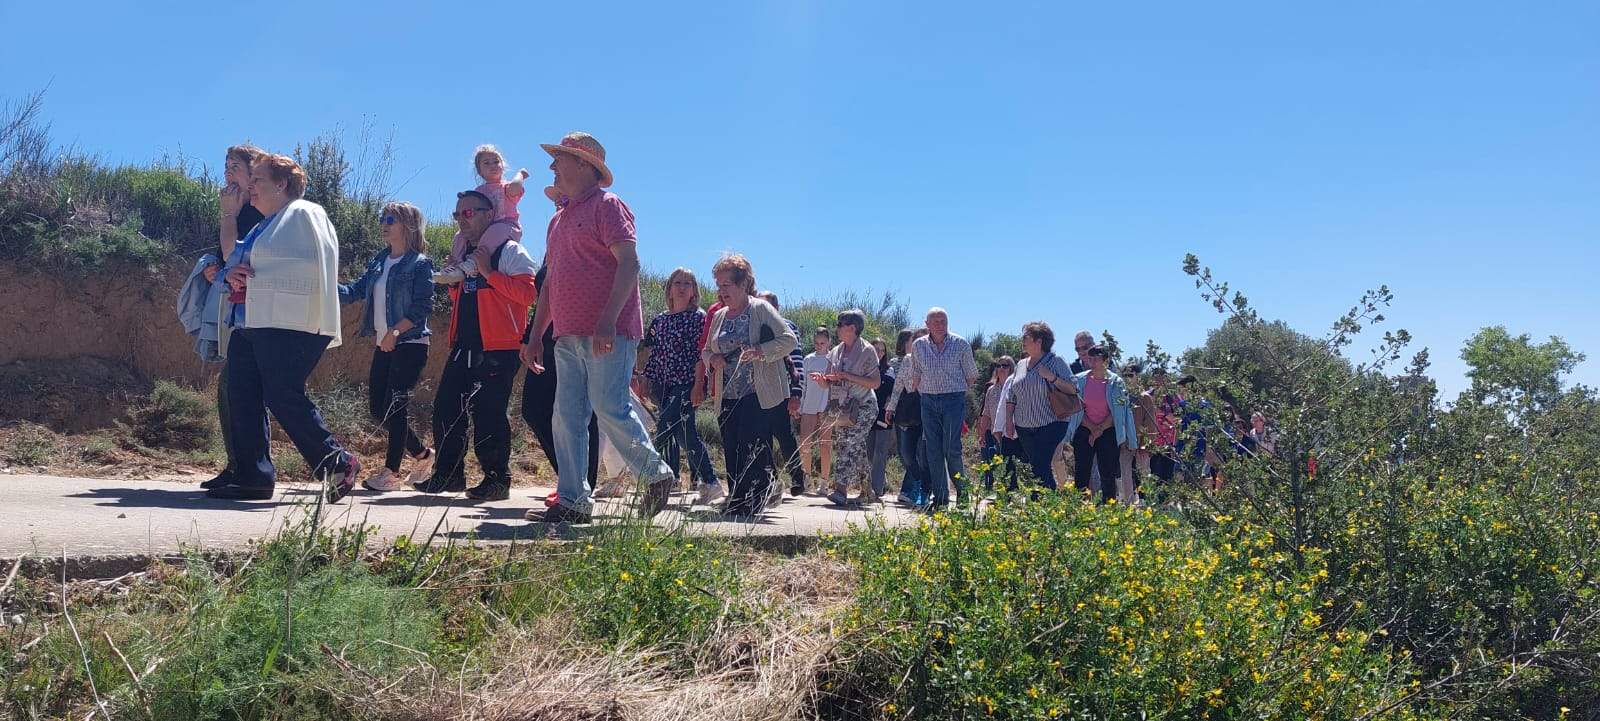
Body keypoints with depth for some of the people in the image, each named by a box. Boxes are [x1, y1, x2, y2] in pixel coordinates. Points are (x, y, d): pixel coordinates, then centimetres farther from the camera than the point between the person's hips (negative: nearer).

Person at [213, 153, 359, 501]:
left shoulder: (304, 214, -1)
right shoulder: (264, 226, 27)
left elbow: (319, 266, -13)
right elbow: (240, 262, 28)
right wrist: (231, 273, 3)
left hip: (288, 326, -9)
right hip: (249, 326, 9)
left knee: (283, 396, -13)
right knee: (242, 398, 3)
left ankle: (338, 463, -3)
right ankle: (252, 476, 8)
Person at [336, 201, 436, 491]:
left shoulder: (420, 264, -7)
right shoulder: (378, 261, 14)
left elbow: (423, 306, -14)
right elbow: (356, 290, 10)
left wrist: (396, 330, -23)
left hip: (409, 344, -8)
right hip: (384, 346, 8)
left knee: (395, 405, -7)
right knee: (377, 407, 8)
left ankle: (391, 473, 0)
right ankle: (422, 454, 24)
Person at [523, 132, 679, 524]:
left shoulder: (607, 205, -3)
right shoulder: (558, 219, 22)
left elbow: (629, 263, -14)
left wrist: (607, 322, -24)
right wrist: (536, 336, 19)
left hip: (607, 334, -8)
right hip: (568, 336, 8)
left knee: (609, 408, -11)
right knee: (567, 417, 3)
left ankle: (657, 475, 8)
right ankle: (572, 501, 7)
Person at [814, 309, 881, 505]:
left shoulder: (867, 350, -5)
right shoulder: (836, 352, 14)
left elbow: (875, 383, -12)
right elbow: (830, 383, 17)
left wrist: (846, 376, -18)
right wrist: (822, 379, -8)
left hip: (862, 407, -6)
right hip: (841, 409, 6)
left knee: (851, 445, -18)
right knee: (857, 449, 8)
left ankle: (841, 489, -25)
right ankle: (868, 491, 18)